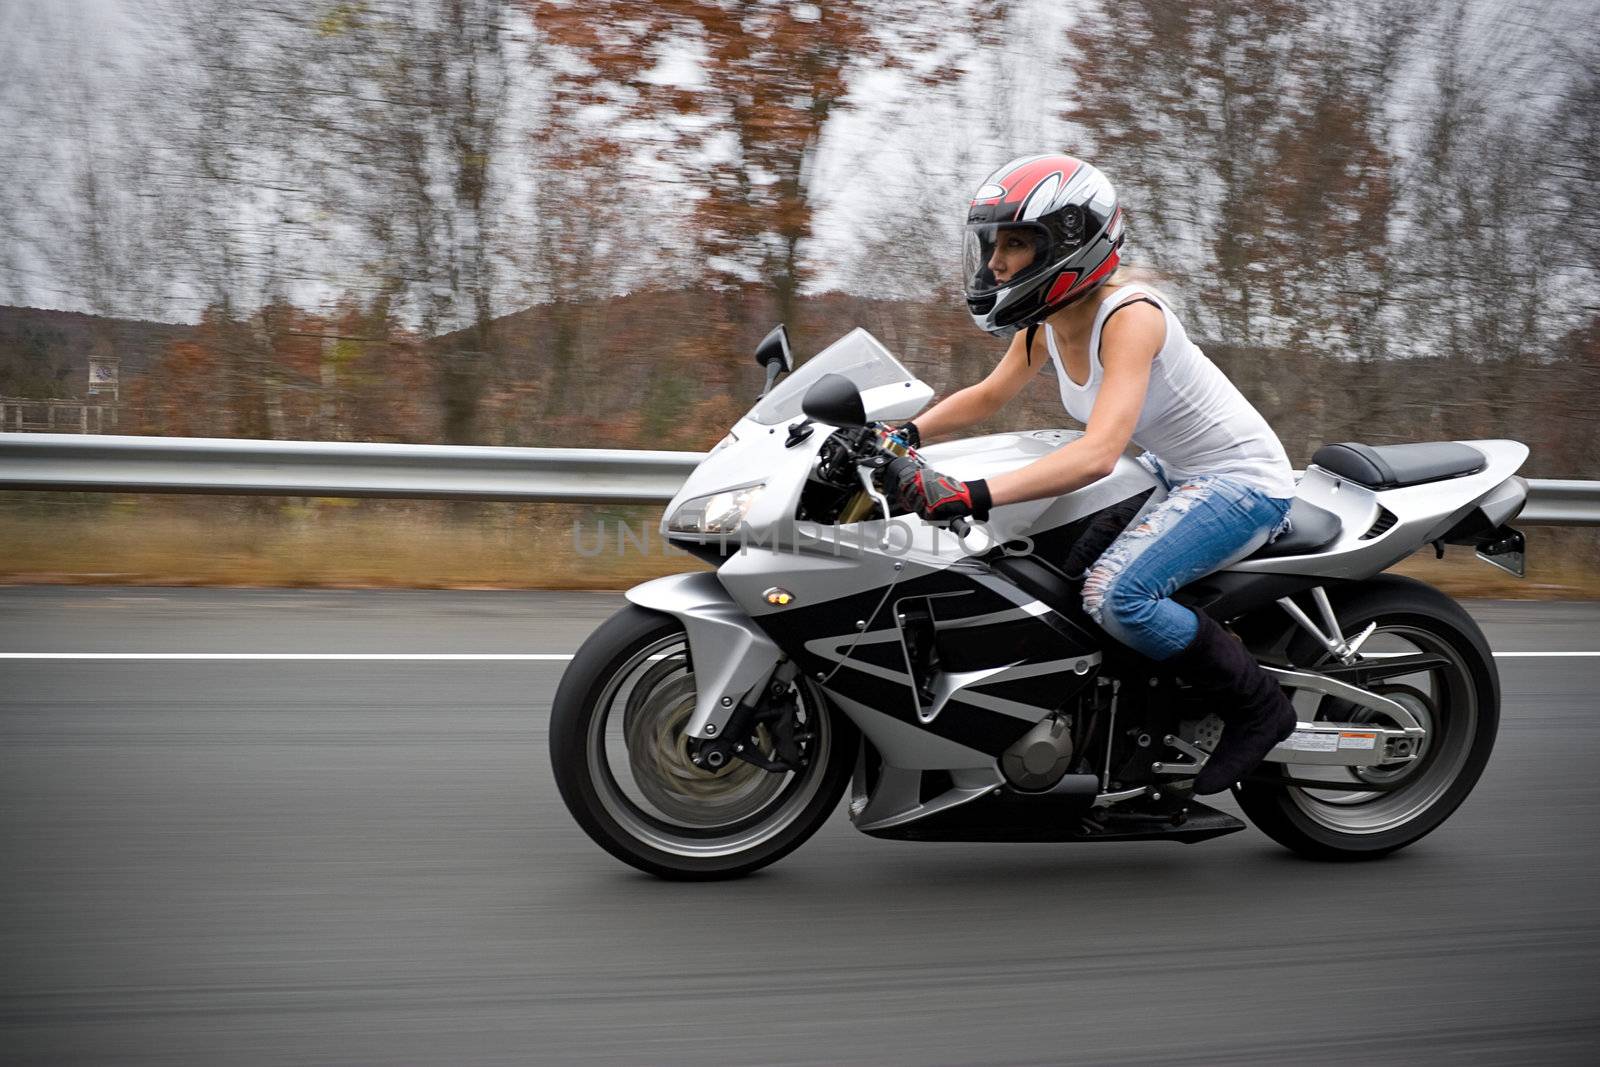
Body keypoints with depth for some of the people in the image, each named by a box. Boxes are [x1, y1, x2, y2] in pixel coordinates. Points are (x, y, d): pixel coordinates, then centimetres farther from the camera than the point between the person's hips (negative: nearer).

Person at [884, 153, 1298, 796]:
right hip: (1173, 473, 10)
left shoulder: (1129, 315, -28)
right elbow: (989, 396, 14)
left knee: (1112, 593, -28)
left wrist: (972, 495, -48)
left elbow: (1098, 453, -40)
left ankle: (1257, 706, -8)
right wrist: (905, 436, -2)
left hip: (1242, 480, -10)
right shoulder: (1047, 320, -1)